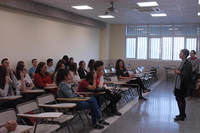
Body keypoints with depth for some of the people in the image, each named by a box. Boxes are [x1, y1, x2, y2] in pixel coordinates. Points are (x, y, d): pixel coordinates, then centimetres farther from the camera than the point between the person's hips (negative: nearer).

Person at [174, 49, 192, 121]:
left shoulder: (187, 64, -17)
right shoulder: (183, 62, 12)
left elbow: (187, 75, -22)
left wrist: (179, 72, -18)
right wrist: (177, 71, 4)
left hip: (182, 85, -10)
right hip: (179, 84, 10)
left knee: (180, 99, -4)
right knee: (181, 99, 16)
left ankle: (181, 116, 5)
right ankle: (182, 114, 27)